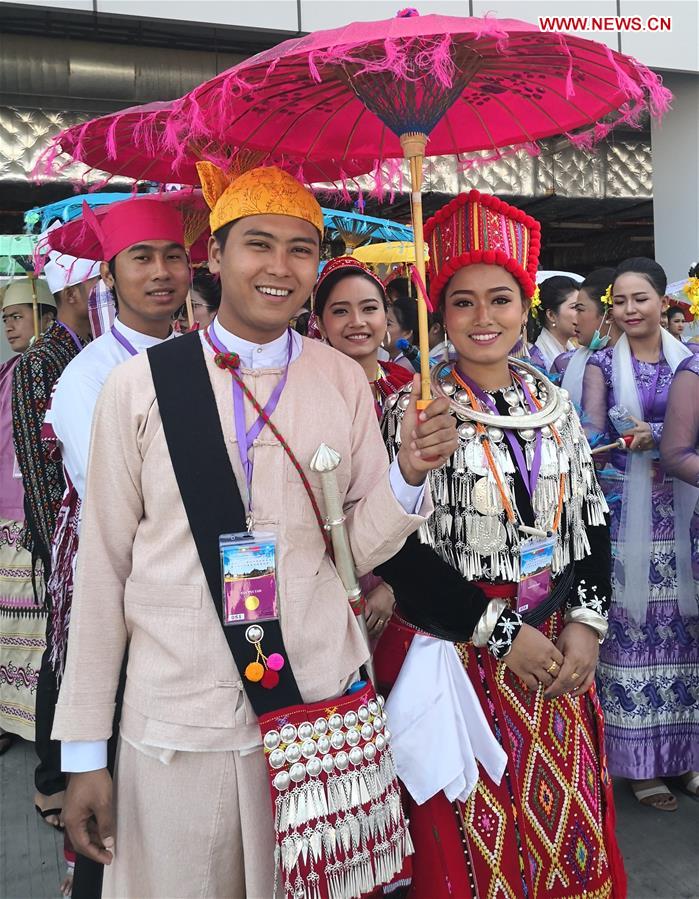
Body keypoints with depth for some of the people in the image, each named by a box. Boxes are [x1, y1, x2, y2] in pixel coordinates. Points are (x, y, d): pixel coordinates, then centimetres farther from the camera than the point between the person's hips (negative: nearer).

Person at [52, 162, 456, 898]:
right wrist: (85, 749, 1)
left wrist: (410, 474, -17)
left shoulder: (345, 381, -1)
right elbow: (102, 564, -2)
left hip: (322, 703, 2)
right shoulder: (140, 383, -6)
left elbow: (359, 549, 2)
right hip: (176, 719, -1)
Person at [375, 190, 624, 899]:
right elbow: (398, 550, -14)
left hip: (558, 656, 5)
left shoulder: (552, 403, 5)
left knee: (566, 831, 18)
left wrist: (586, 624, -5)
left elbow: (590, 522, 8)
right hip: (459, 655, -4)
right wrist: (500, 632, -14)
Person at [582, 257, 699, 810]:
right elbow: (592, 435, -6)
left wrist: (653, 435, -15)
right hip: (626, 511, -2)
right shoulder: (603, 364, 4)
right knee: (630, 622, -1)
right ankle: (639, 759, 12)